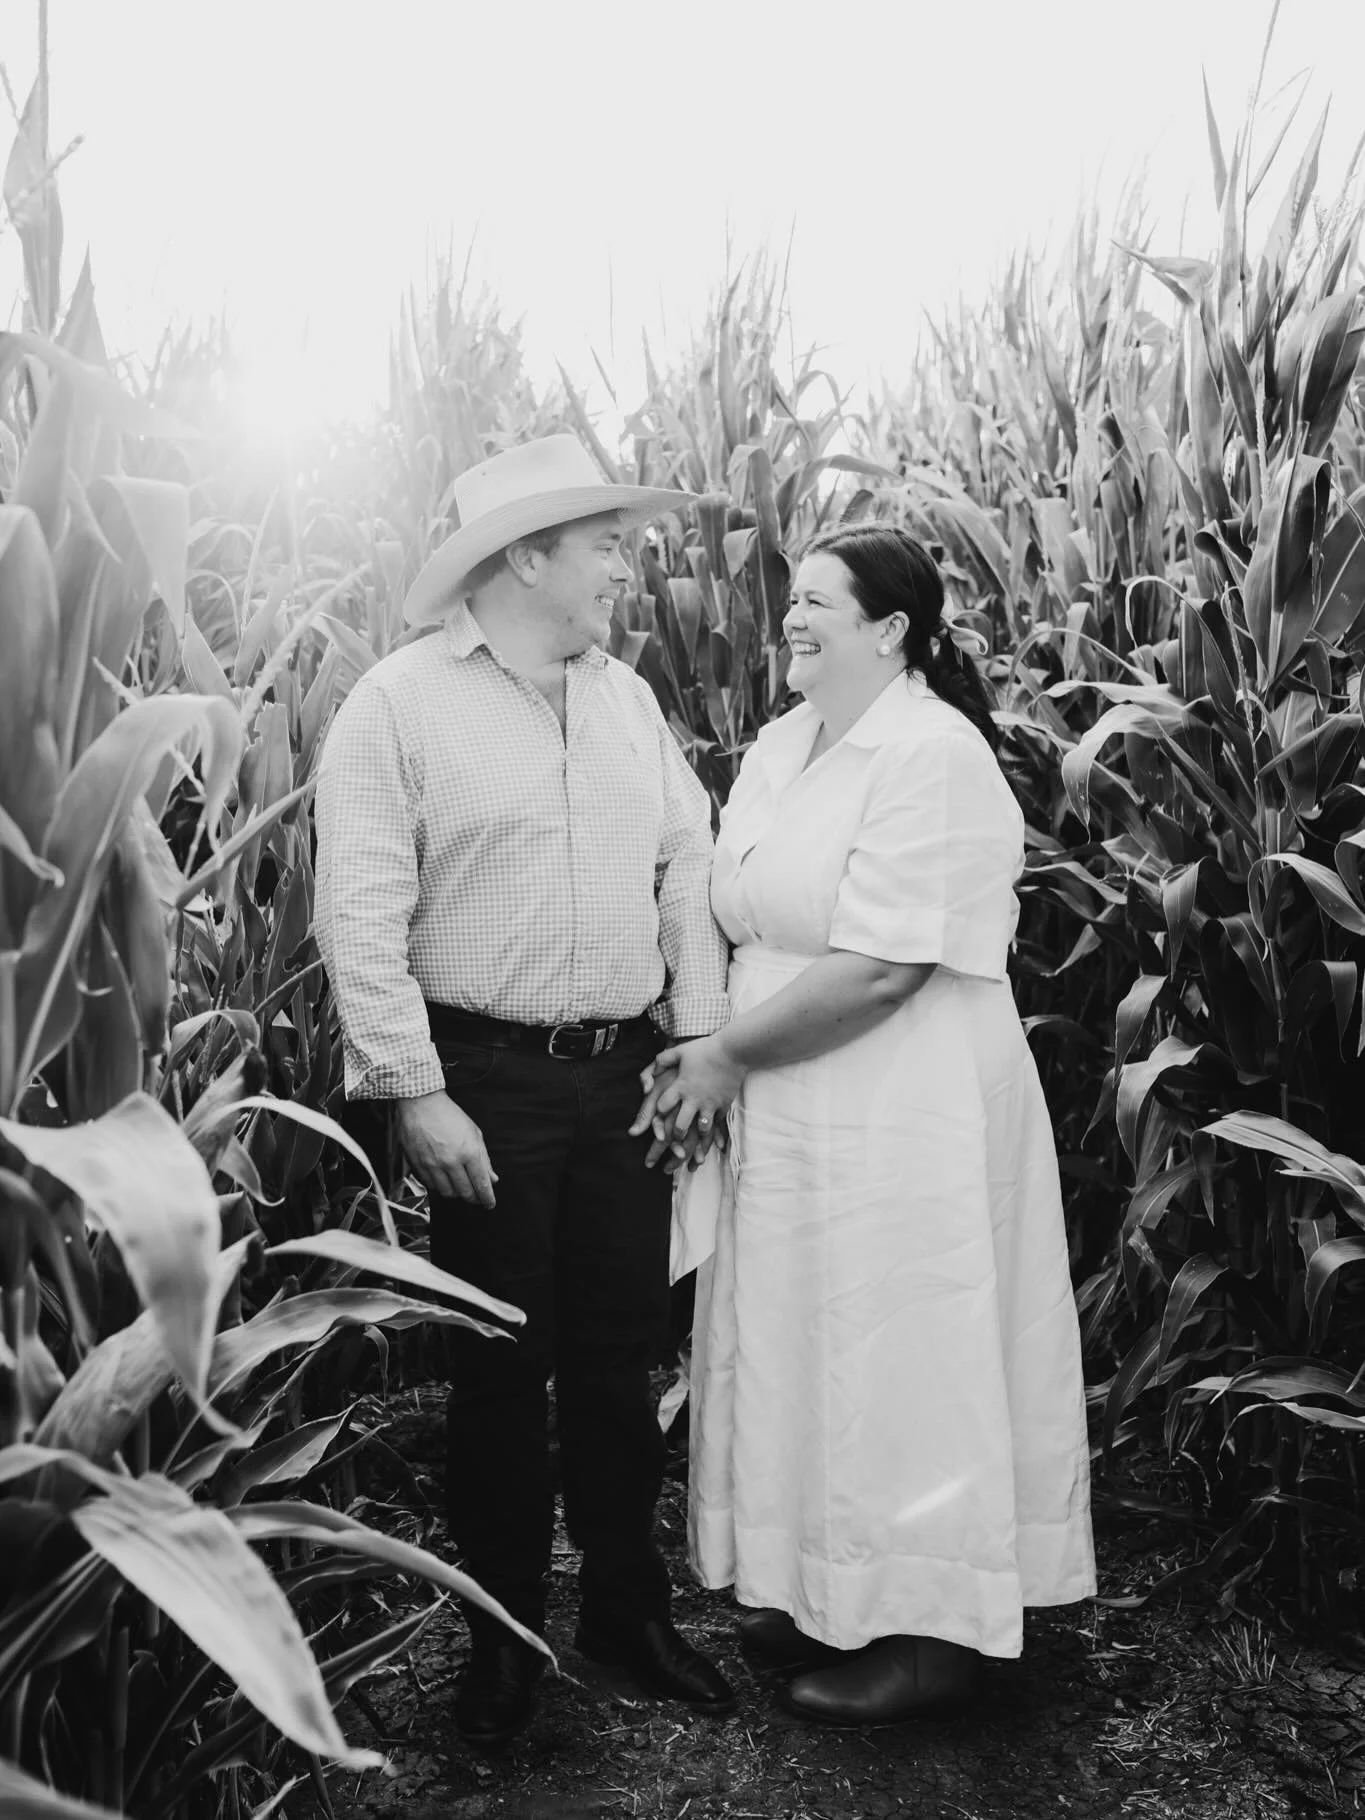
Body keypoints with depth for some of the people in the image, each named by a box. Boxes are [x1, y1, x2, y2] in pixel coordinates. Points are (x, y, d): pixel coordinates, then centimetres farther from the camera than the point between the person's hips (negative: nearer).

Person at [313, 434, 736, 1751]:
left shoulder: (626, 695, 8)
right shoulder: (399, 702, -9)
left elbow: (688, 867, 9)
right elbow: (362, 918, -13)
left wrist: (701, 1039, 2)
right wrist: (417, 1096, -16)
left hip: (627, 1074, 5)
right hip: (487, 1079, -4)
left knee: (620, 1356, 14)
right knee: (502, 1366, 8)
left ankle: (627, 1606, 32)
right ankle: (504, 1634, 27)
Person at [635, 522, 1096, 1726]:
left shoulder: (934, 755, -18)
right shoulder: (784, 745, 8)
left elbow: (880, 967, -23)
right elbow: (753, 924, 10)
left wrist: (729, 1053, -16)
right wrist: (708, 1052, -4)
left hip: (908, 1117, -8)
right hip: (795, 1115, 8)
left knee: (901, 1357, 5)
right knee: (803, 1347, 17)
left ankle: (932, 1630, 25)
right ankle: (821, 1592, 37)